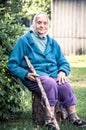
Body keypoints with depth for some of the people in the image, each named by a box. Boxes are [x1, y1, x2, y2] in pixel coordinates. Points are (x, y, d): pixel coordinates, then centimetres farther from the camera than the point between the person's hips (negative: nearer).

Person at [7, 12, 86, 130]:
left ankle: (73, 117, -22)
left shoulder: (53, 43, 20)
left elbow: (63, 62, 20)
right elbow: (12, 64, 1)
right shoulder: (24, 40, 5)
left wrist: (62, 72, -4)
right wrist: (26, 74, -16)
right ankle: (49, 120, -32)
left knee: (65, 85, -28)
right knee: (50, 83, -36)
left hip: (54, 75, 4)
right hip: (34, 77, -4)